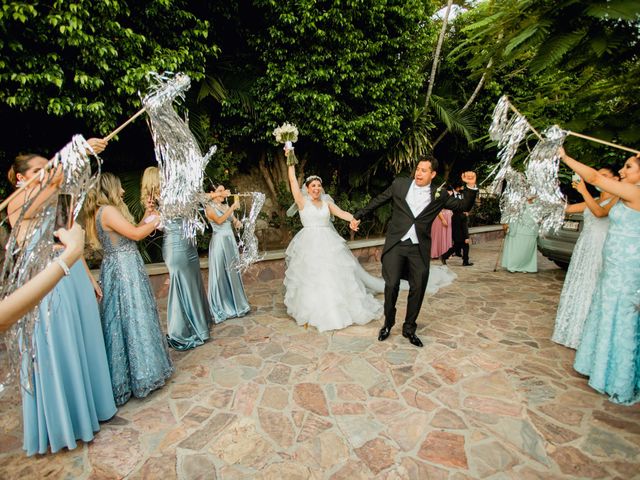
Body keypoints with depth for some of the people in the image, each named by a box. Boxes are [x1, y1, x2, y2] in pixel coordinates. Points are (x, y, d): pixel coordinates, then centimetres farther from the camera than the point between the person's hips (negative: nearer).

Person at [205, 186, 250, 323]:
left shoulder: (226, 207, 14)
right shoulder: (209, 208, -3)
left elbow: (235, 221, 12)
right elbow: (219, 220, -20)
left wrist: (238, 223, -10)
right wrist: (232, 208, -23)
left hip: (231, 241, 6)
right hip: (218, 242, -6)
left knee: (233, 273, 9)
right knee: (220, 274, -2)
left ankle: (235, 304, 21)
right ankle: (221, 309, 8)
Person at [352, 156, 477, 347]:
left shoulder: (439, 196, 5)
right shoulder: (400, 184, 4)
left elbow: (464, 206, 10)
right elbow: (378, 200, 12)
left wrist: (471, 186, -7)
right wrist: (358, 215, 15)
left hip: (419, 248, 2)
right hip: (395, 244, -1)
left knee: (418, 288, 5)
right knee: (391, 285, -5)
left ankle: (409, 328, 25)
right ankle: (388, 323, 20)